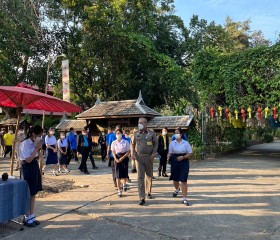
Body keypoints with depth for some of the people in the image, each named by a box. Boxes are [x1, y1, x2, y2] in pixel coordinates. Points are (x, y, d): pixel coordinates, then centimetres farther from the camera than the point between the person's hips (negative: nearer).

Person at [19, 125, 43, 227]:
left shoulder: (34, 143, 6)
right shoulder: (24, 144, -16)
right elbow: (28, 160, -20)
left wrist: (39, 148, -3)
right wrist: (36, 148, -19)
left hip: (35, 167, 8)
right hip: (27, 169, -8)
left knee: (33, 194, 13)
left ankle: (32, 216, 23)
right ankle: (28, 218, 14)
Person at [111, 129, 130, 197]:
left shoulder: (126, 142, -2)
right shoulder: (114, 143, 3)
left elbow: (129, 151, -3)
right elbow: (113, 152, 3)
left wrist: (122, 158, -14)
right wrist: (116, 159, -13)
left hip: (124, 158, -1)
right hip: (117, 159, 1)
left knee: (125, 174, 3)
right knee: (118, 175, -2)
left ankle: (124, 184, 37)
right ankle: (119, 190, 5)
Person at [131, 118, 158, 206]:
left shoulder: (151, 133, 0)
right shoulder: (136, 134, 3)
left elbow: (155, 144, 4)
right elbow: (132, 144, 13)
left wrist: (153, 153, -8)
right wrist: (132, 153, -2)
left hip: (149, 157, 0)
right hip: (139, 158, 0)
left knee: (149, 176, 15)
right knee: (140, 177, -6)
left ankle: (148, 192, 39)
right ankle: (142, 198, -4)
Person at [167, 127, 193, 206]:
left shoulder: (186, 143, -1)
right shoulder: (172, 143, 4)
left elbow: (190, 153, 0)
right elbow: (170, 153, 6)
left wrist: (183, 157, -16)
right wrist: (168, 156, -17)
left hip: (184, 162, -2)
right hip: (175, 162, 2)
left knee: (184, 180, -6)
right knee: (175, 179, 14)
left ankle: (184, 199, 1)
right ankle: (177, 189, 49)